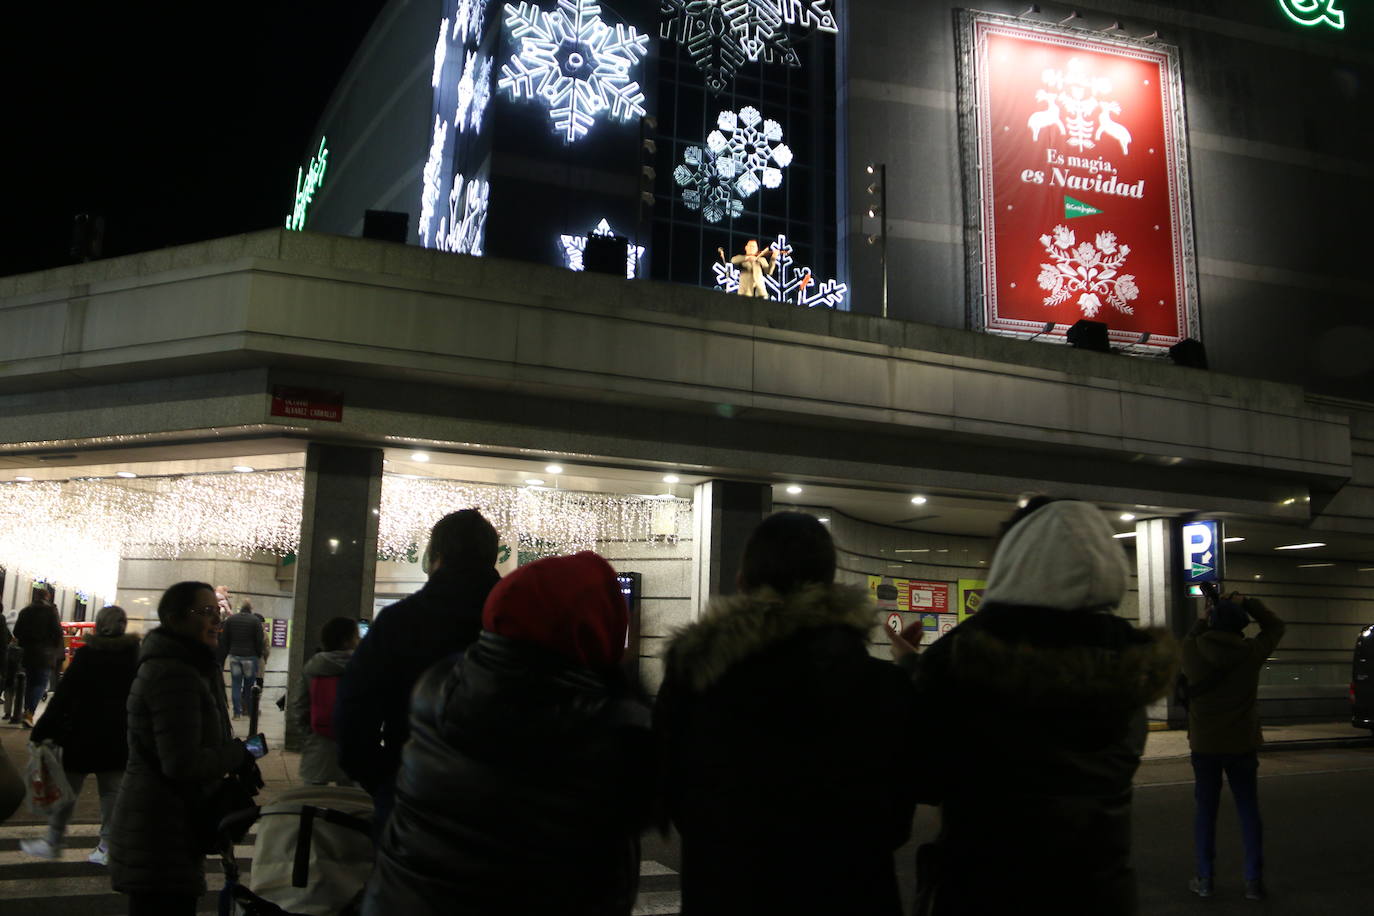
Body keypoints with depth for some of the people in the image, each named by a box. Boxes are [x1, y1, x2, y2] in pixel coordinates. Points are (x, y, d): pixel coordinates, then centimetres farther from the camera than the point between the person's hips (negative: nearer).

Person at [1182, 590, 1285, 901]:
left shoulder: (1193, 650, -12)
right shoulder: (1252, 651, -10)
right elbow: (1275, 626, 8)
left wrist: (1201, 622, 18)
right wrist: (1246, 603, 6)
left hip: (1205, 746, 0)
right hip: (1243, 745, 0)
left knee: (1206, 811, 9)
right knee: (1249, 811, 10)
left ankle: (1204, 879, 13)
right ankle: (1254, 881, 13)